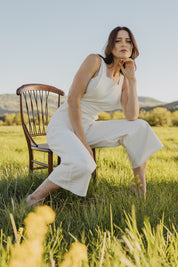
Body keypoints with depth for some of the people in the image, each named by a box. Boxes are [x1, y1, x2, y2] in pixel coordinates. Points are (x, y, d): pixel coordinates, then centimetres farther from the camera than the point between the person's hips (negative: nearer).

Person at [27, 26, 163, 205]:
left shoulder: (123, 80, 9)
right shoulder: (95, 61, -8)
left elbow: (131, 117, -3)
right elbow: (73, 99, -17)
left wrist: (132, 79, -4)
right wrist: (82, 142, -17)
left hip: (88, 128, 6)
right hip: (63, 126, -6)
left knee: (139, 127, -10)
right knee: (82, 164, -36)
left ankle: (141, 193, -3)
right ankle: (35, 198, -11)